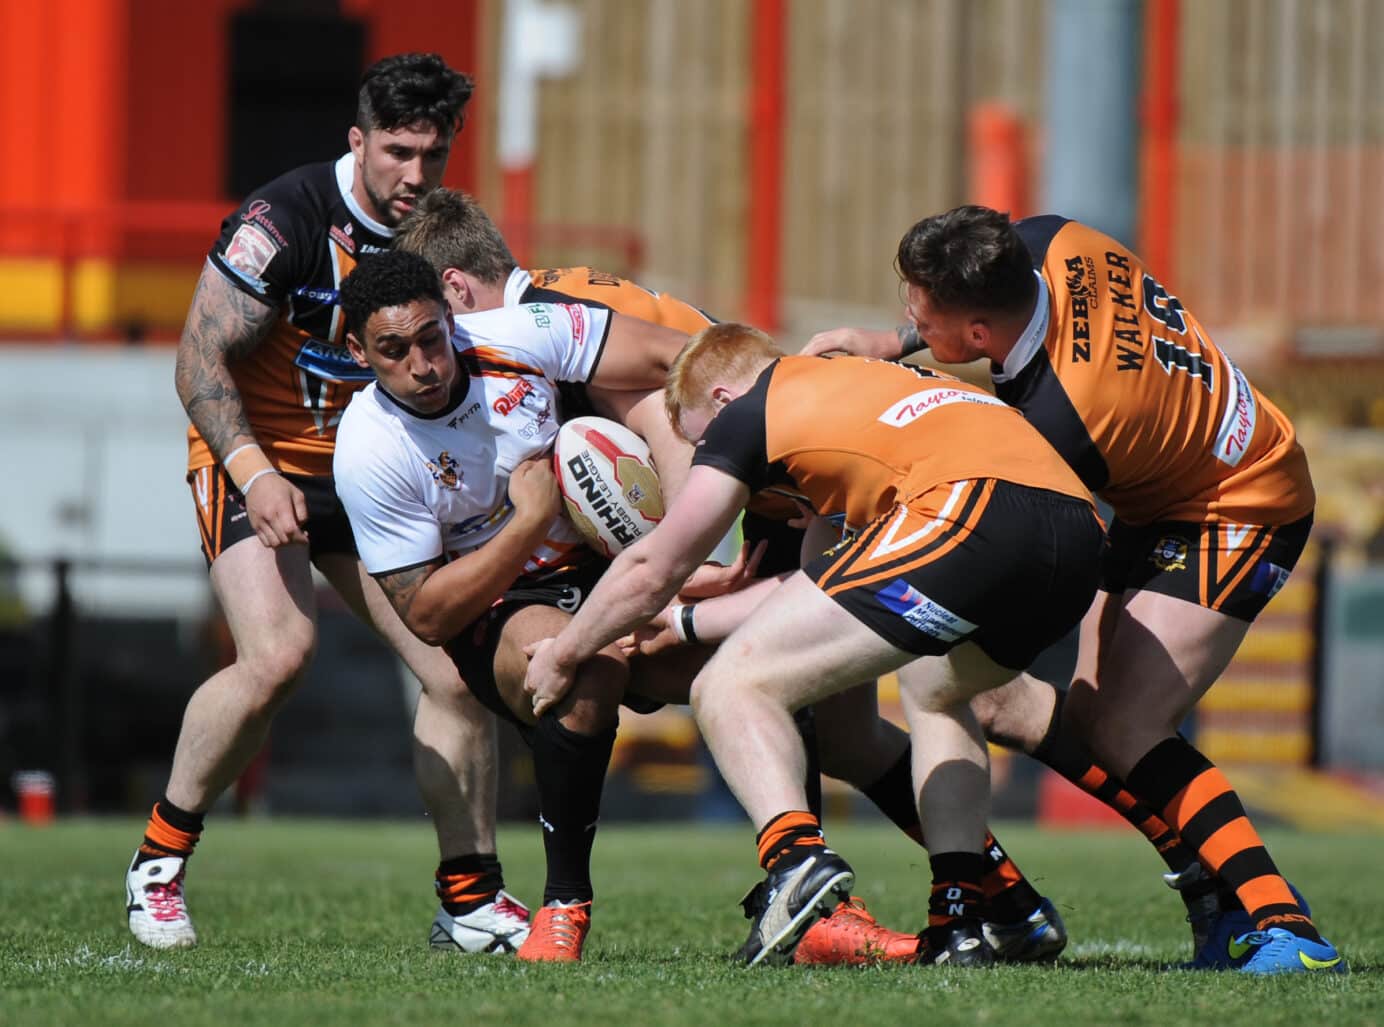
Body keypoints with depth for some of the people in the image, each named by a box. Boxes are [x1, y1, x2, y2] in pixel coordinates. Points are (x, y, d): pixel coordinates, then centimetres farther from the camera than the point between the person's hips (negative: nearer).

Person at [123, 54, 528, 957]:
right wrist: (253, 470, -27)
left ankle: (471, 899, 10)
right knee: (278, 656, -27)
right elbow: (200, 363, -15)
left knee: (460, 668, -4)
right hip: (260, 460, -6)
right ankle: (160, 859, -9)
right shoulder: (282, 222, -18)